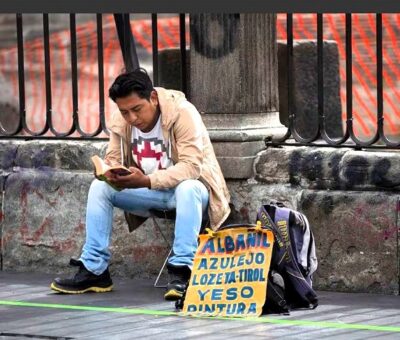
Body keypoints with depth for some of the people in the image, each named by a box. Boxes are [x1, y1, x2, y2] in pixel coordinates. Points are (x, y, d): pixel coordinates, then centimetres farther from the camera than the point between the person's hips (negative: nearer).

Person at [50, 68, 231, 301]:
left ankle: (182, 271, -39)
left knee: (187, 189, -40)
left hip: (188, 186, -6)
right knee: (99, 187, -13)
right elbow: (113, 160, -1)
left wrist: (147, 181, -43)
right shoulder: (121, 121, -7)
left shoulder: (182, 113, -24)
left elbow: (191, 166, -31)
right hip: (149, 192, 6)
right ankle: (94, 270, -12)